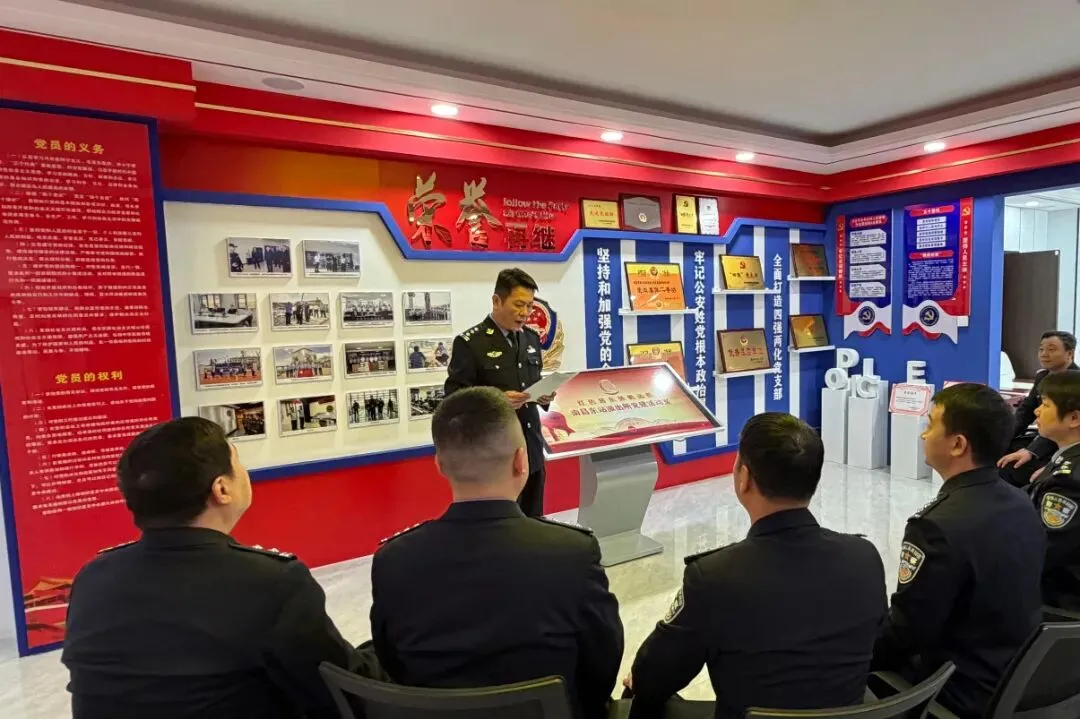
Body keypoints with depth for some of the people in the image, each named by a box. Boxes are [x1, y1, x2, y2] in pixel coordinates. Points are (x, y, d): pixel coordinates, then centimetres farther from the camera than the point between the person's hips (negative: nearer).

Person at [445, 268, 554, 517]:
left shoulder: (531, 338, 10)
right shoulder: (469, 342, -10)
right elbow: (454, 396, -12)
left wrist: (543, 396, -3)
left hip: (531, 448, 6)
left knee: (533, 522, 15)